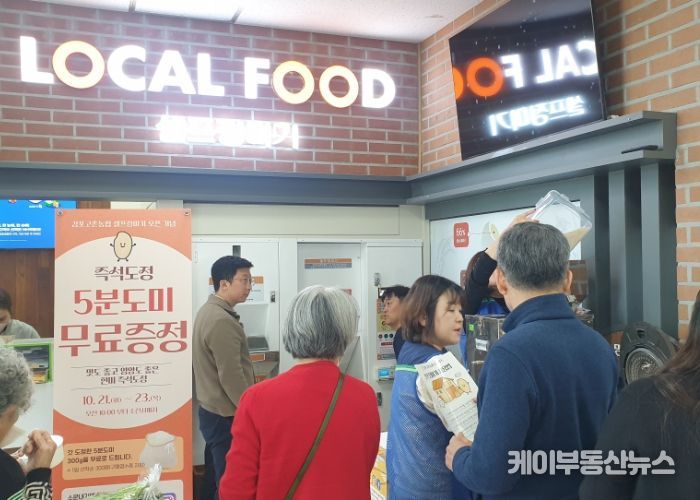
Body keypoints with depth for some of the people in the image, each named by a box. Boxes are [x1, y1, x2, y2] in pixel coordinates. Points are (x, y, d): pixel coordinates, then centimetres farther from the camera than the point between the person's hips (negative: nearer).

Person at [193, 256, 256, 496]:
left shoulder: (208, 311, 8)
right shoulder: (222, 321, -23)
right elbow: (231, 377, -24)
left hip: (212, 410, 10)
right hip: (226, 416, -10)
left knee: (219, 477, 20)